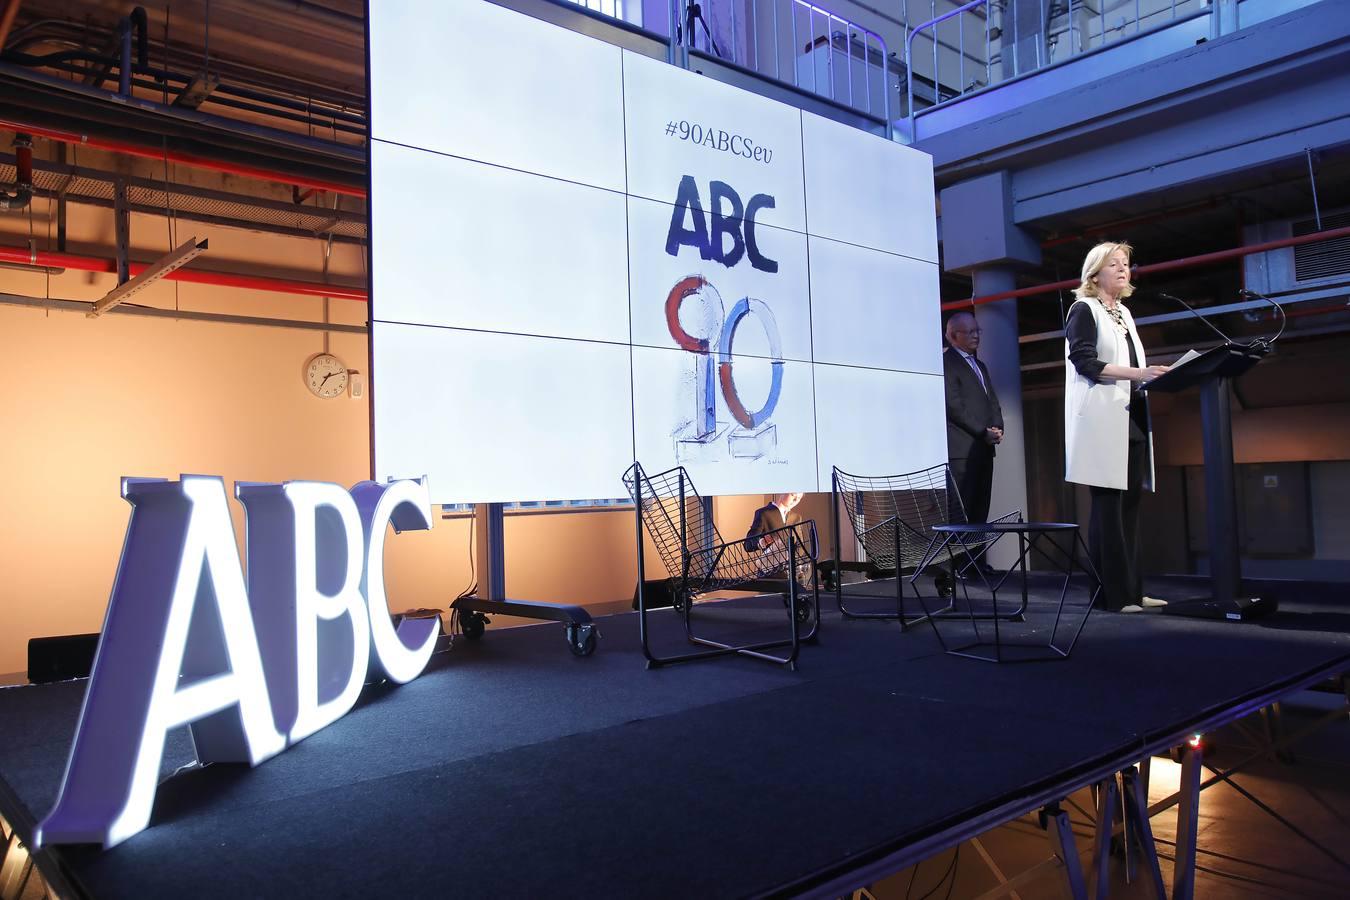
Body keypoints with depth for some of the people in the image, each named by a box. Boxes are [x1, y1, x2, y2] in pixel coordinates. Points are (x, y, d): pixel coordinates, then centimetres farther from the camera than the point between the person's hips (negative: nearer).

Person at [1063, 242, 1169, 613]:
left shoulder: (1124, 314, 22)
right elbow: (1086, 363, -13)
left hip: (1130, 420, 8)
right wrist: (1138, 373, -20)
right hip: (1102, 421, -8)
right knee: (1107, 506, -9)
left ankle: (1132, 590, 8)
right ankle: (1113, 594, -6)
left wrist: (1153, 375, 6)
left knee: (1129, 505, 5)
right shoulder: (1084, 310, 0)